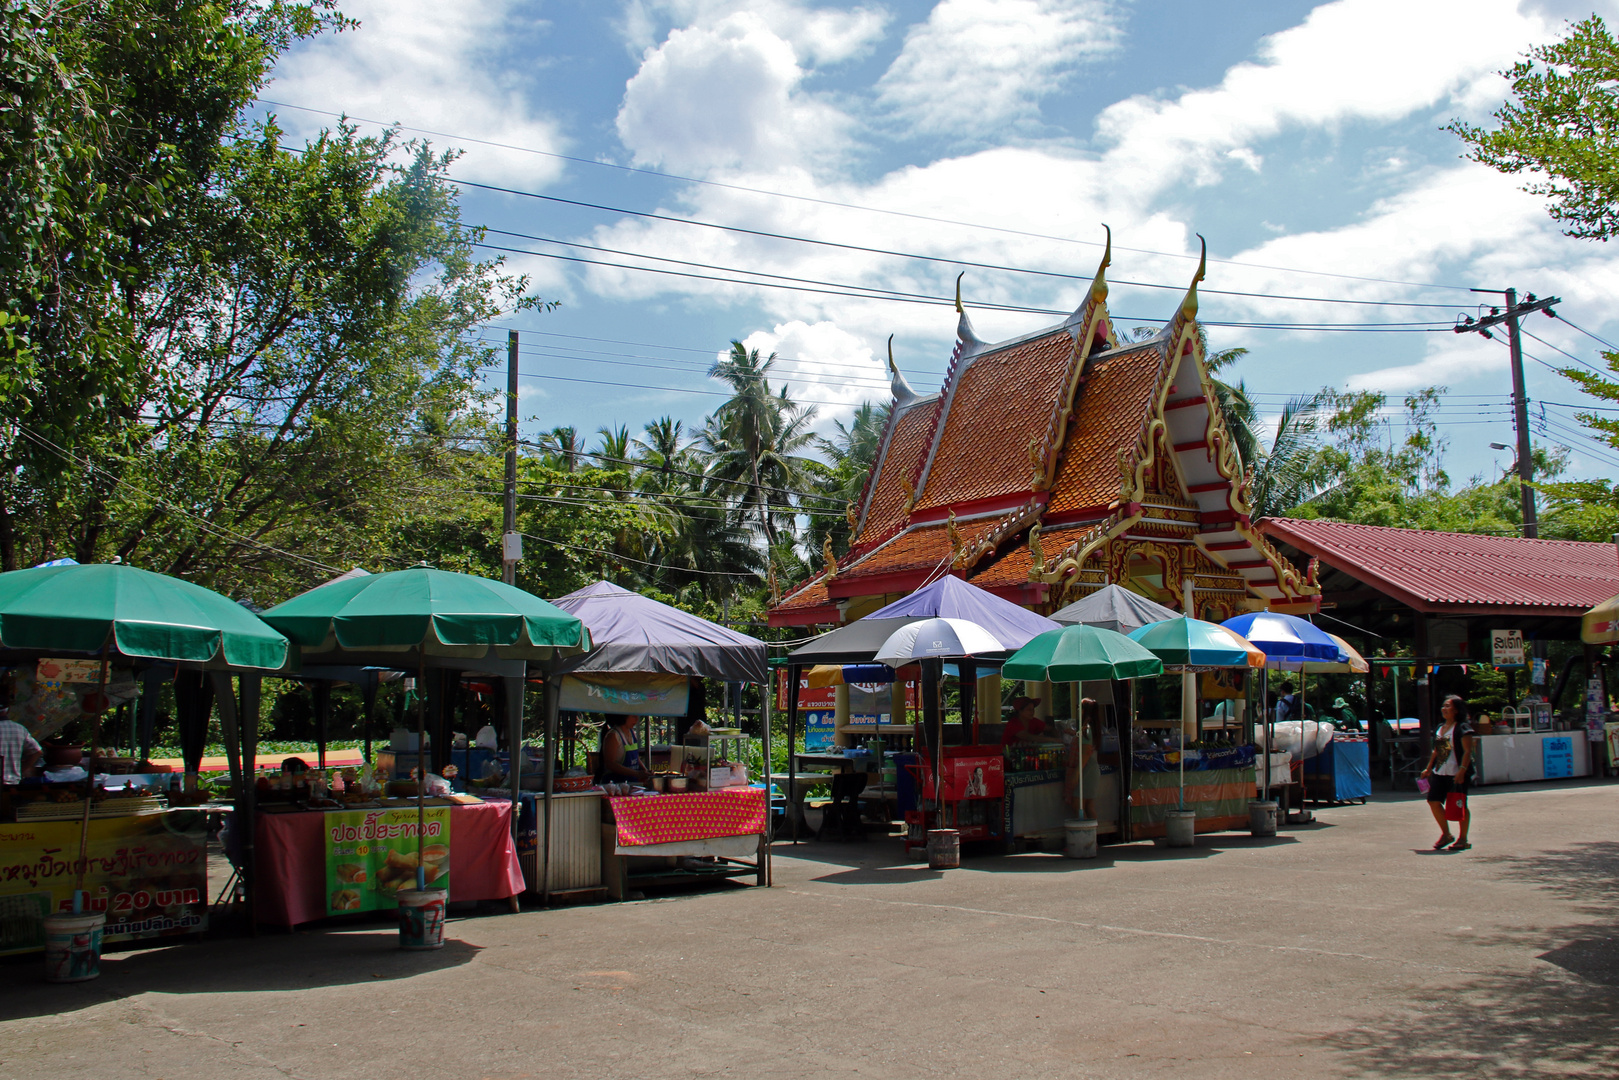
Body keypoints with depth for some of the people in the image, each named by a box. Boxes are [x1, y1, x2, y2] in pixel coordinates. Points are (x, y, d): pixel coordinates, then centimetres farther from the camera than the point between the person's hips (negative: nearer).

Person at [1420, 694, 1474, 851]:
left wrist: (1462, 770, -24)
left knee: (1460, 805, 1)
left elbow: (1467, 751, -15)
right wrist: (1429, 769, 20)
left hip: (1456, 774, -7)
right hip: (1439, 772, 7)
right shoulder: (1440, 727, 14)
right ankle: (1446, 834, 15)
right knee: (1434, 801, 1)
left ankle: (1463, 839, 13)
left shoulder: (1462, 728, -9)